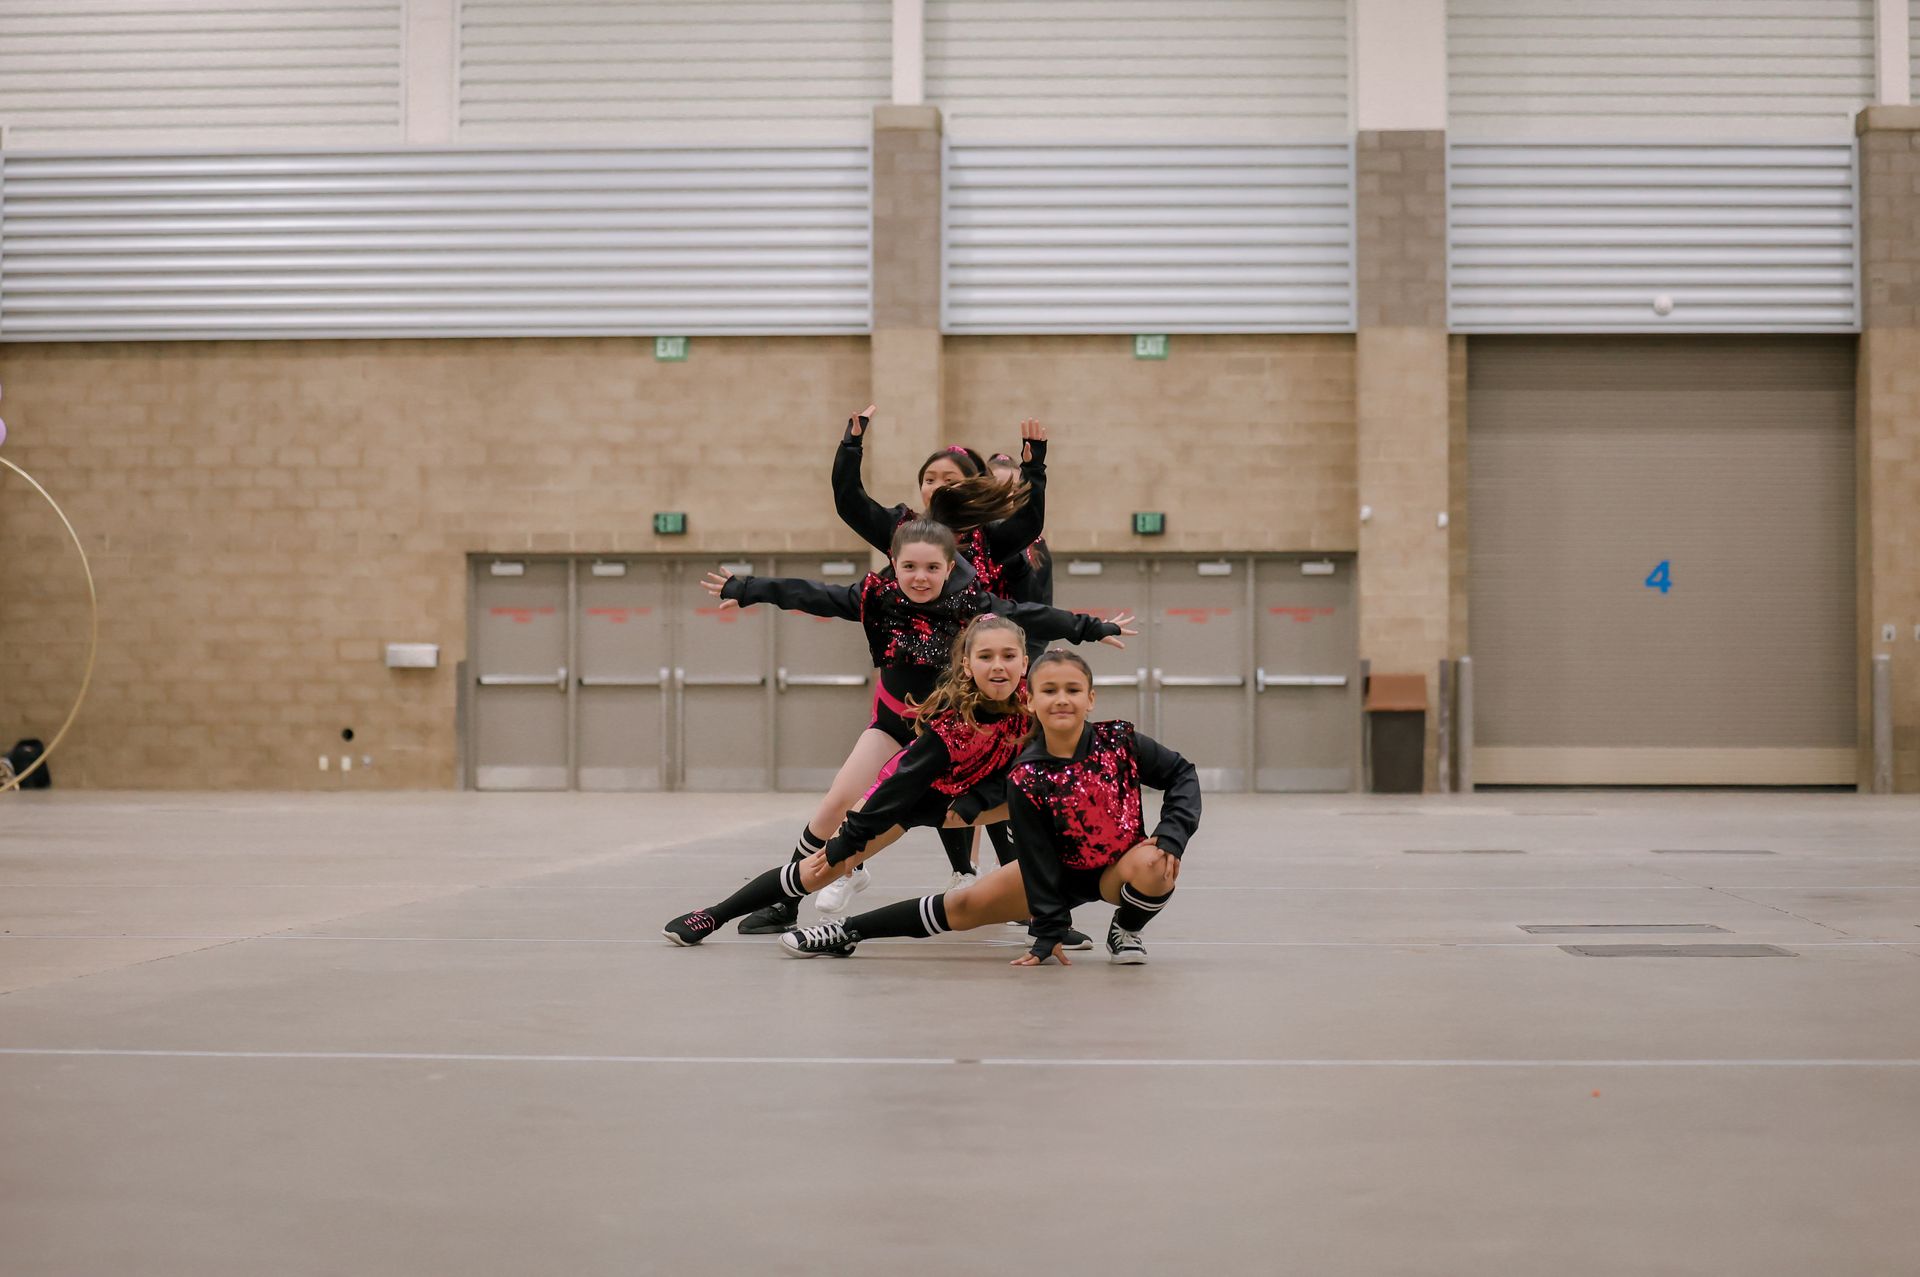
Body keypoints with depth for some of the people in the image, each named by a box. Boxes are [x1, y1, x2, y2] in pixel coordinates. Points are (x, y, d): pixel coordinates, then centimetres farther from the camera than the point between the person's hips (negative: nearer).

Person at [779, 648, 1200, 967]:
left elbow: (1182, 774, -9)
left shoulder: (1119, 740, -22)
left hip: (1120, 868, -1)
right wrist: (1048, 933, -17)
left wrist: (1171, 837, -23)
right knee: (966, 904, -3)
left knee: (1154, 866, -35)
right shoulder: (1026, 776, -22)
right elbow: (1036, 854, -17)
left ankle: (1126, 931, -1)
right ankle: (846, 932, 11)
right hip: (1062, 869, 1)